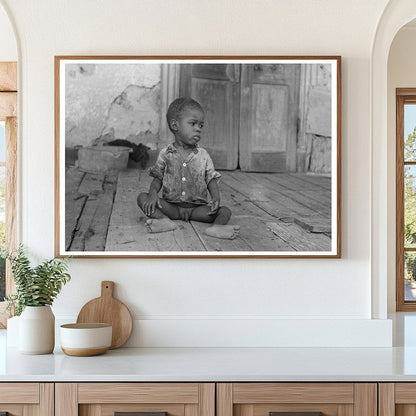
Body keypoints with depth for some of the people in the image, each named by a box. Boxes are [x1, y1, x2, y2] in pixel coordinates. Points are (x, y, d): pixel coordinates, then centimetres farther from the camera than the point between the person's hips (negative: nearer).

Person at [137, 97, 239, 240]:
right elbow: (158, 178, 5)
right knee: (142, 197, -22)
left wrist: (216, 199, -17)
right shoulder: (166, 154, 2)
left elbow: (211, 180, 3)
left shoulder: (203, 155, 4)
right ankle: (165, 221, -44)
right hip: (170, 204, 0)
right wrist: (153, 192, -17)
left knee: (225, 211, -21)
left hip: (198, 205, 0)